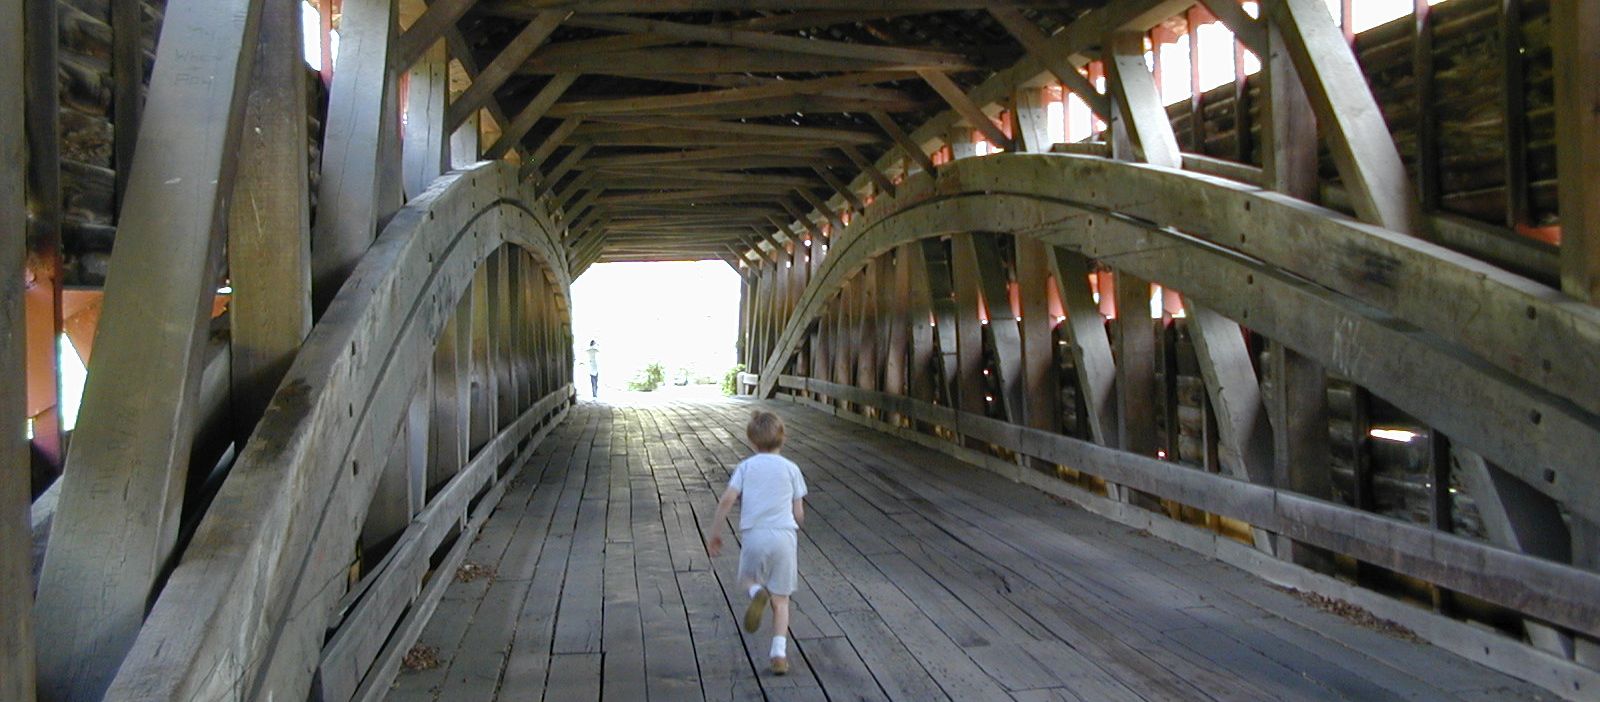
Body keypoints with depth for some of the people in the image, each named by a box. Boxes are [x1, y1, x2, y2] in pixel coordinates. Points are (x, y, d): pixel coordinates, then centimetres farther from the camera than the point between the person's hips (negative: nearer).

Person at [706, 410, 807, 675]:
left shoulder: (746, 466, 8)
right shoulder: (791, 468, 8)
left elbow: (727, 499, -4)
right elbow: (799, 514, 6)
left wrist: (715, 532, 4)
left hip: (753, 535, 0)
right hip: (783, 535, 0)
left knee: (747, 579, 25)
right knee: (781, 600, 11)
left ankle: (757, 592, -10)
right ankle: (779, 653, -2)